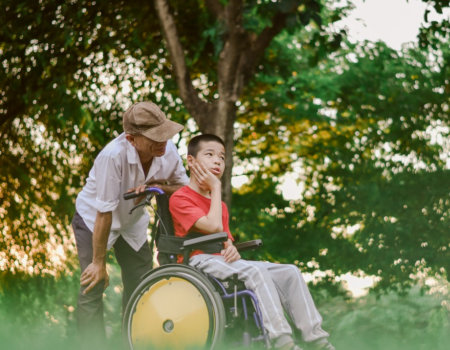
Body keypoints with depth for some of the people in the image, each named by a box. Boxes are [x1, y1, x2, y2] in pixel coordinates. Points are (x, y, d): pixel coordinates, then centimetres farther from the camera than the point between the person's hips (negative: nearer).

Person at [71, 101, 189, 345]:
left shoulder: (168, 151, -23)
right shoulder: (113, 156, -39)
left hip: (132, 222, 5)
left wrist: (157, 187, -29)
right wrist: (99, 263, -25)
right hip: (93, 219, -5)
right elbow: (104, 213, -33)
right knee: (92, 289, -13)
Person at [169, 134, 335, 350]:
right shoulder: (180, 198, -4)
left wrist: (231, 249, -7)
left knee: (290, 273, -8)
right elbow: (213, 227, -17)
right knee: (255, 271, -34)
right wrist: (215, 189, -6)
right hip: (199, 262, -8)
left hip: (222, 260, 8)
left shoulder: (220, 205, 25)